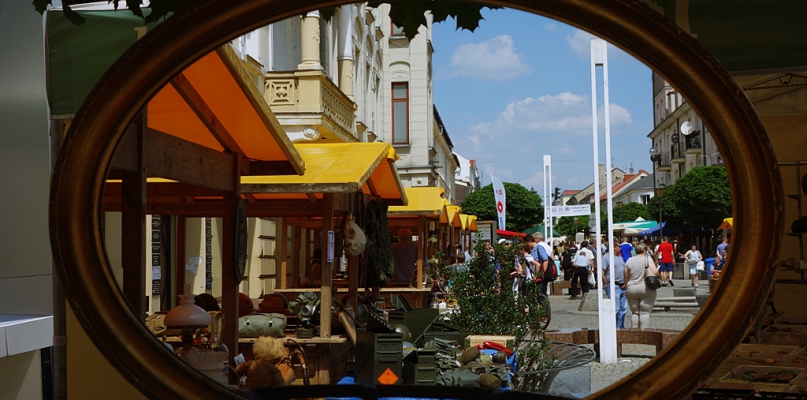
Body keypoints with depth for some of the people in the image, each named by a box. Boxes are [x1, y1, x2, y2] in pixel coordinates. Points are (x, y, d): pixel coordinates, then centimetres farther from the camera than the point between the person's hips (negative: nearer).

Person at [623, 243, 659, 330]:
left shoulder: (629, 260, 4)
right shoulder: (647, 259, -6)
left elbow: (626, 275, 8)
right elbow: (655, 272, -14)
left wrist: (625, 285, 24)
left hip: (631, 290, 3)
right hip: (646, 289, -3)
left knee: (634, 312, 11)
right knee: (645, 312, -1)